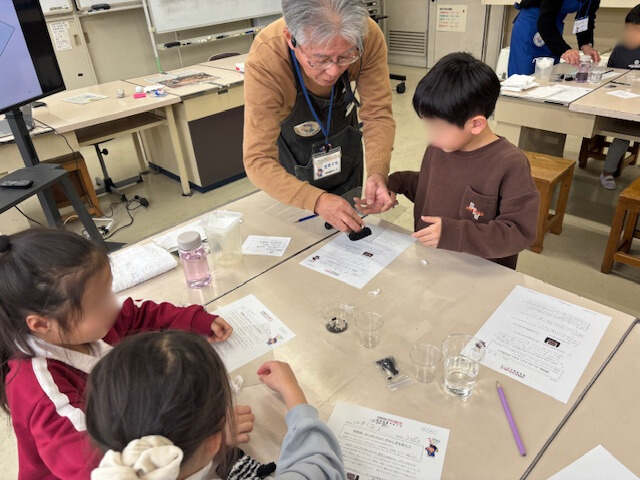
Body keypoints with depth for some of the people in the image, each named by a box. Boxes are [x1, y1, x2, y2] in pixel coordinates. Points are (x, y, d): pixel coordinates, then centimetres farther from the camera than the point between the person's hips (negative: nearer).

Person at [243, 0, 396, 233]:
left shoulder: (368, 36, -35)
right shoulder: (264, 60, -41)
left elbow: (378, 114, -26)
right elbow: (258, 160, -41)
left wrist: (377, 173, -45)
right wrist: (316, 200, -56)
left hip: (344, 131, 3)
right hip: (290, 142, -2)